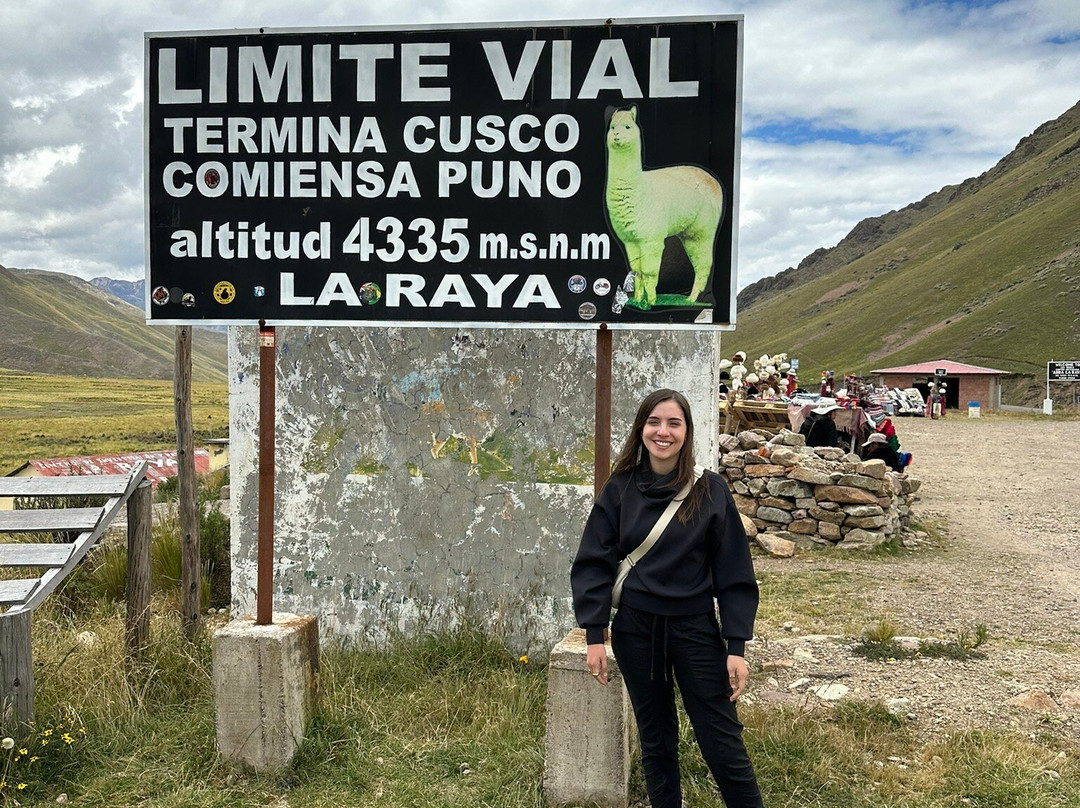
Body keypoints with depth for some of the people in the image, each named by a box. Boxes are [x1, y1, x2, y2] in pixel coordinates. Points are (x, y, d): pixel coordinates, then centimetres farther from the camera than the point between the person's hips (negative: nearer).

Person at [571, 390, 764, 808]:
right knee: (655, 739, 14)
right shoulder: (620, 489, -1)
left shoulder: (709, 490, -5)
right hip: (635, 631, 2)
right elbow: (594, 563, 0)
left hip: (695, 628, -2)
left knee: (722, 742, 0)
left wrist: (736, 646, -8)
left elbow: (733, 573, -4)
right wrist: (594, 635, -6)